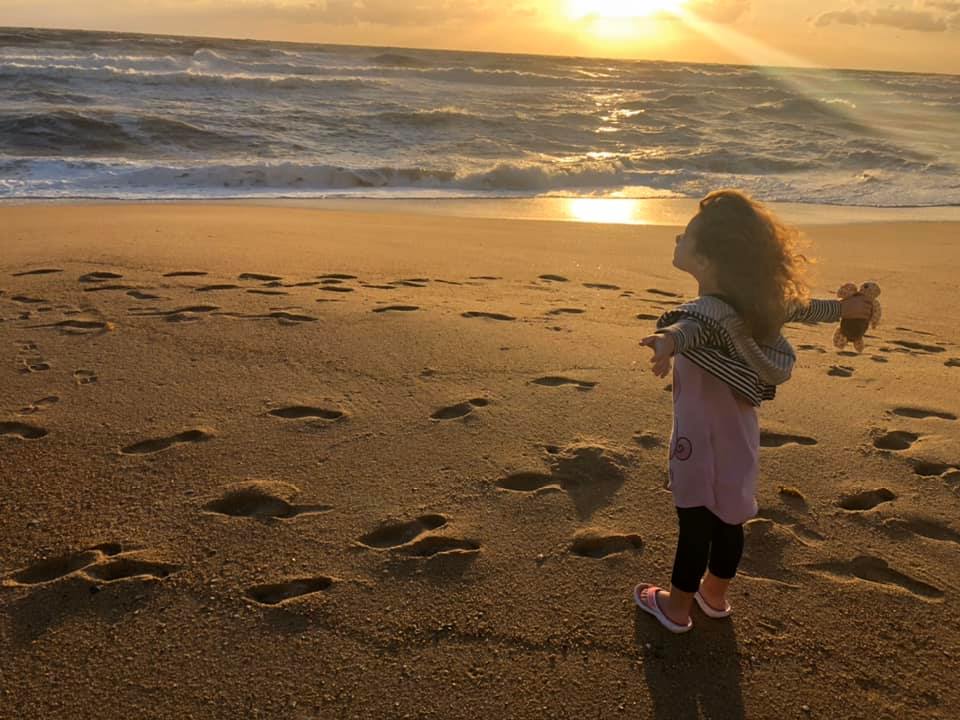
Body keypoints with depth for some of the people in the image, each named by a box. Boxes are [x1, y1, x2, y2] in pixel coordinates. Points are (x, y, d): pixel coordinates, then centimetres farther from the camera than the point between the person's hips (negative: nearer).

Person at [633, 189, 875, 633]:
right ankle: (714, 594, 39)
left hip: (702, 442, -8)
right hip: (737, 438, 8)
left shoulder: (711, 311, -27)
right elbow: (800, 306, 17)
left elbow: (692, 326, -51)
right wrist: (843, 308, 35)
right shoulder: (756, 301, -1)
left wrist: (669, 340, -74)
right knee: (727, 518, 20)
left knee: (695, 522, 6)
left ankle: (676, 607, 23)